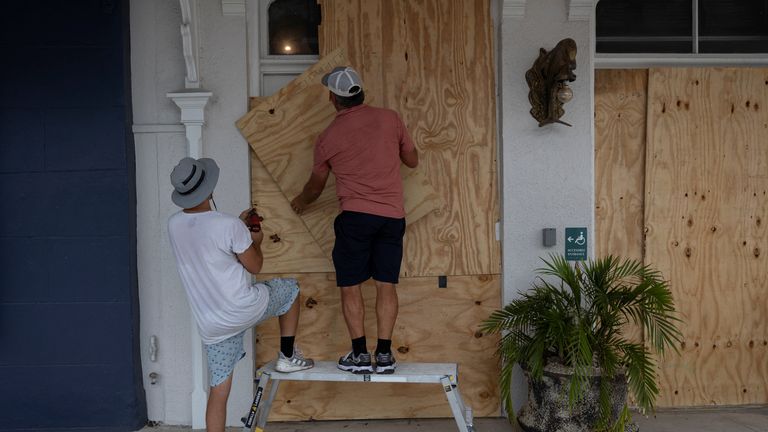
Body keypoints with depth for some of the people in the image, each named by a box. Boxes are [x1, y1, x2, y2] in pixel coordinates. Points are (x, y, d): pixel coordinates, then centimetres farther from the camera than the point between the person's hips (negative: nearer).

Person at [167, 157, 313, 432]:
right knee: (289, 288, 23)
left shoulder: (174, 225, -1)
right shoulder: (229, 225, -19)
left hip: (211, 326, 5)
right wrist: (256, 240, 13)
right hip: (244, 310, -5)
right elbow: (255, 266, -5)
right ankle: (287, 356, 26)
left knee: (218, 392, 13)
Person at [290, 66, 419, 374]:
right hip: (393, 215, 3)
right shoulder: (390, 118, 5)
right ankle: (384, 355, 11)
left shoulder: (328, 137, 3)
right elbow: (413, 161, 17)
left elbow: (316, 186, 17)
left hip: (355, 216, -2)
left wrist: (301, 202, 38)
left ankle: (360, 355, 9)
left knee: (350, 287, 8)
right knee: (386, 285, 8)